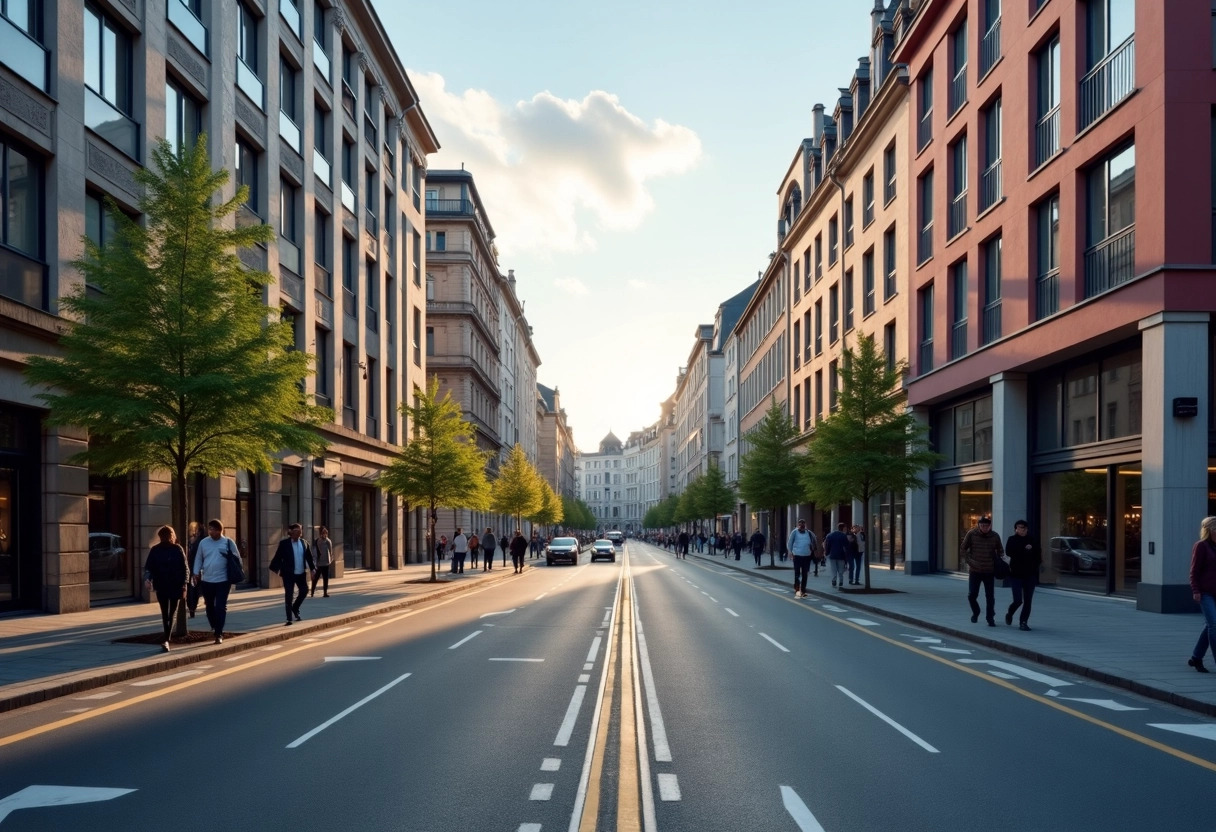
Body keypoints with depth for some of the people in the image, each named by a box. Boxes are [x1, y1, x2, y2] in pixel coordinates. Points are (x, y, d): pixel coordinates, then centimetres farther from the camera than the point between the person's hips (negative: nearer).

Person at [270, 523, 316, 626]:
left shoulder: (304, 543, 5)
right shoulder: (284, 544, -7)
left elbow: (309, 557, 6)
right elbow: (278, 557, -9)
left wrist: (312, 568, -1)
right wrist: (275, 569, -15)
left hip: (301, 573, 4)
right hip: (289, 574, -4)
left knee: (304, 591, 7)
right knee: (289, 596, -2)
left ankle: (295, 608, 33)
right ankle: (289, 619, 4)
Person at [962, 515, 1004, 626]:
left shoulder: (995, 536, 0)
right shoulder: (971, 534, -5)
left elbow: (1000, 551, 13)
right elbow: (963, 549, 2)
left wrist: (996, 563, -2)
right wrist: (970, 561, -11)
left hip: (990, 571, 1)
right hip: (975, 570, -1)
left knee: (990, 596, 3)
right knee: (972, 595, -1)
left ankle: (990, 618, 17)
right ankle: (975, 612, 26)